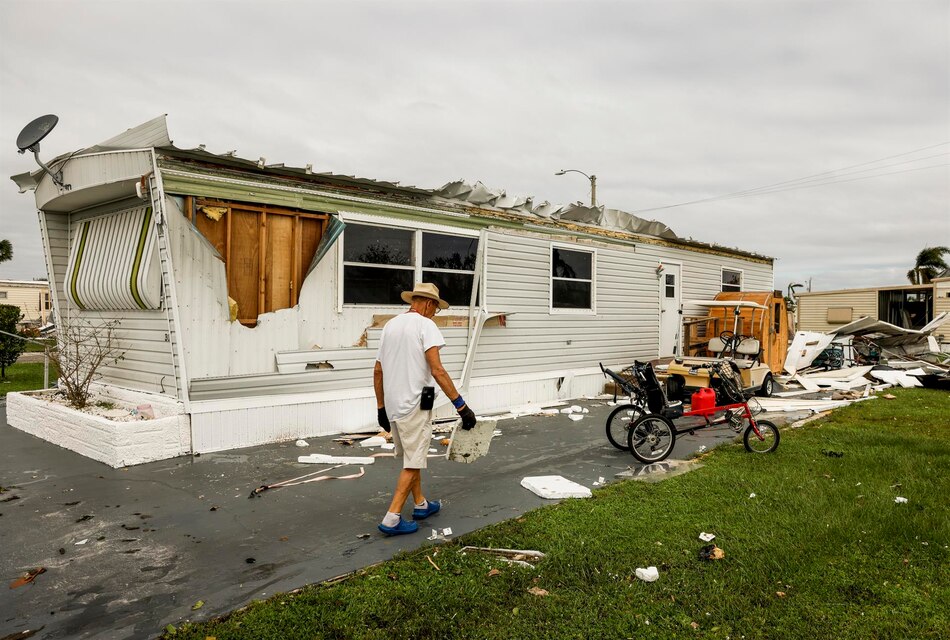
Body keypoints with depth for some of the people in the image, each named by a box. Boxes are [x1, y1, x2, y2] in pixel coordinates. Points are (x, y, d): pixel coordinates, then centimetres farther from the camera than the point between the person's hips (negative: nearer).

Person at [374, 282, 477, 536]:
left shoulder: (390, 325, 12)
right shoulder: (425, 325, -11)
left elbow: (377, 371, 14)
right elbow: (437, 370, -21)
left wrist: (380, 407, 21)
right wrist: (461, 406, -19)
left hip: (392, 405, 8)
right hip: (414, 404, -8)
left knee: (411, 457, 21)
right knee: (413, 463, 1)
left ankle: (421, 505, 33)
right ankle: (392, 518, 0)